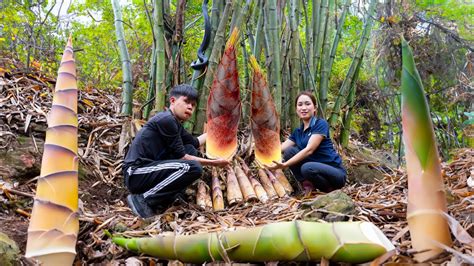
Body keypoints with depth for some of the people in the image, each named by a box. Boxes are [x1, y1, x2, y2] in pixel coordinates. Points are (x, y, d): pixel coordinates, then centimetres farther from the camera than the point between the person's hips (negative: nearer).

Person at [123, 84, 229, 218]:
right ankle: (143, 199, -10)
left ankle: (160, 200, 5)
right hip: (136, 174, -10)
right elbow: (180, 157, -11)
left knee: (191, 150, 15)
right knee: (193, 167, -22)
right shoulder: (166, 119, -14)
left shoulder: (175, 122, 13)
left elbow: (195, 143, 29)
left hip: (147, 170, 10)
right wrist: (213, 162, -5)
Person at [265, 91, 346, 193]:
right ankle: (308, 185, -4)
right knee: (289, 151, -10)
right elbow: (280, 149, -1)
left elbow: (309, 150, -24)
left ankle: (329, 189, -6)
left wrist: (284, 165, -33)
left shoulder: (321, 124, -12)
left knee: (307, 168, -35)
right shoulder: (298, 132, 9)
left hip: (335, 172, -6)